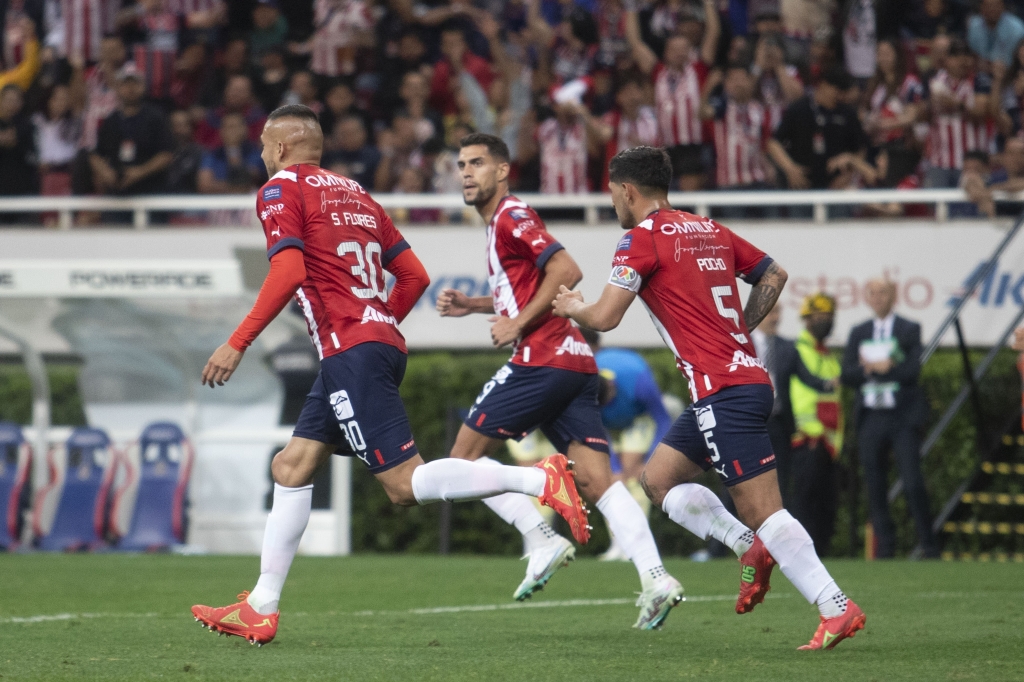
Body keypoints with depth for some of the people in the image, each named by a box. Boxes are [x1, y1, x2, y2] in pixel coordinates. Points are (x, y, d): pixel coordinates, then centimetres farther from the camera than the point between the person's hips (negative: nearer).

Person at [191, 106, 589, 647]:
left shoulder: (281, 190, -1)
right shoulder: (353, 193, 21)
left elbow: (288, 273, -17)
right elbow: (414, 276, 19)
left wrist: (237, 344, -14)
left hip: (351, 353, -9)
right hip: (381, 344, 9)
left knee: (405, 484, -12)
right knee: (291, 467, 11)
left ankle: (538, 479, -22)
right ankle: (260, 610, 10)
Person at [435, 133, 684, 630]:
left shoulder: (511, 217, -6)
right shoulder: (501, 223, 24)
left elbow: (566, 270, -19)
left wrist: (518, 324, -14)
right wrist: (469, 305, 24)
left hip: (543, 361, -9)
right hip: (576, 365, 9)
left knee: (465, 455, 1)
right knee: (596, 479, -3)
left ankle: (541, 540, -7)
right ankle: (655, 578, -18)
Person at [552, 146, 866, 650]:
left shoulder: (643, 238, -7)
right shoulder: (710, 231, 16)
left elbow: (605, 318, -13)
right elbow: (773, 276, 26)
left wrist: (572, 307, 9)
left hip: (724, 391, -9)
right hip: (744, 376, 9)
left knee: (763, 510, -10)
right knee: (658, 478, 17)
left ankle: (838, 608, -14)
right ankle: (753, 548, 8)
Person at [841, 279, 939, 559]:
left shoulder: (909, 330, 3)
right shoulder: (858, 333, 15)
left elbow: (912, 370, -10)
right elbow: (847, 374, 6)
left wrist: (873, 367, -8)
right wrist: (874, 368, -12)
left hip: (903, 418, -4)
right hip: (870, 417, 4)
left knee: (913, 483, -11)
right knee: (875, 488, 1)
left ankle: (928, 545, -2)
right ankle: (885, 548, 6)